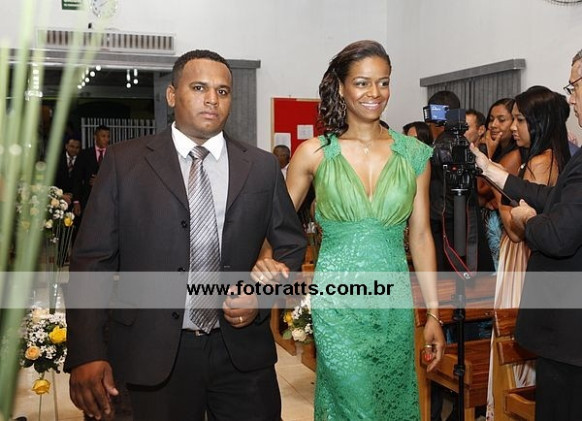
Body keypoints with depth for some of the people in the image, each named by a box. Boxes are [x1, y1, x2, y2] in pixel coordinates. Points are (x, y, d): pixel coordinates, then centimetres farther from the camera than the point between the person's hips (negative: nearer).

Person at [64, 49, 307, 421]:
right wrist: (87, 354, -12)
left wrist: (262, 295, -8)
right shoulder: (124, 162, -1)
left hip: (242, 351, 2)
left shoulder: (262, 166, 4)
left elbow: (291, 245, 11)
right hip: (155, 355, -1)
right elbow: (93, 259, -4)